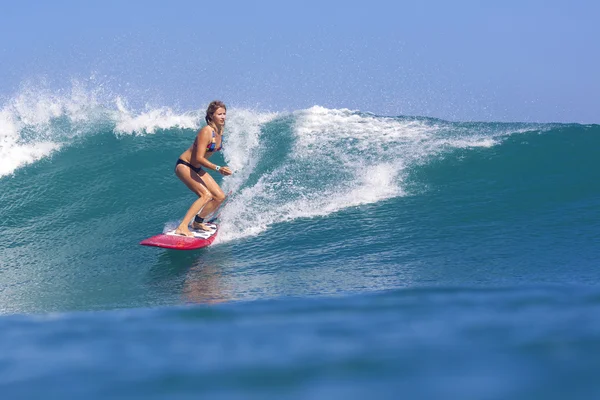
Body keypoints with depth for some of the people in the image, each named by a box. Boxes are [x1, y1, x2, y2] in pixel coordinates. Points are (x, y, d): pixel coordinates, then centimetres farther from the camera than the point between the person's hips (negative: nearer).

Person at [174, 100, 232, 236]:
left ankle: (198, 222, 22)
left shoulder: (220, 130, 1)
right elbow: (199, 158, -30)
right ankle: (182, 227, -31)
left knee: (220, 197, 5)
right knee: (206, 195, -27)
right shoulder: (206, 132, -25)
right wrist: (218, 169, -37)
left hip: (197, 169, 9)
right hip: (184, 166, -9)